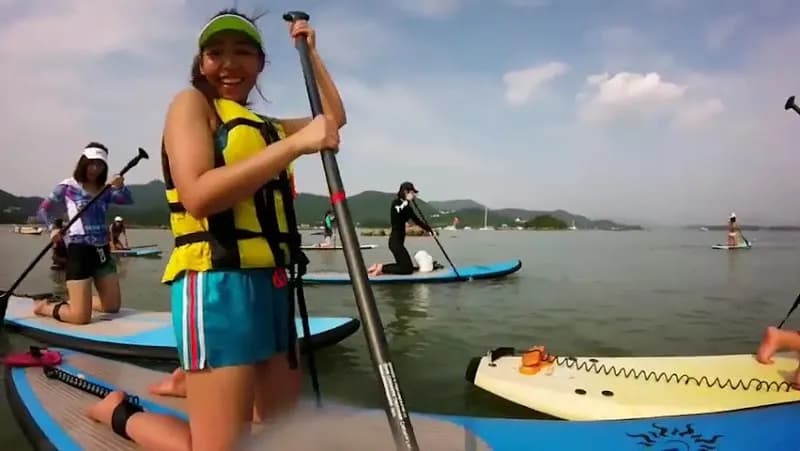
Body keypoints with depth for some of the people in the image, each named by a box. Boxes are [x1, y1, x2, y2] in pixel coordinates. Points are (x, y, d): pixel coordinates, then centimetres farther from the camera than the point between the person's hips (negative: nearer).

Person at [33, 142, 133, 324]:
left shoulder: (105, 190, 10)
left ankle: (73, 301, 36)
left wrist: (121, 187, -23)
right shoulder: (68, 186, -2)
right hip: (79, 250, -6)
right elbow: (42, 210, -1)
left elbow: (128, 200, -4)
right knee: (81, 317, -8)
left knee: (113, 306, 12)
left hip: (102, 251, 6)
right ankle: (45, 306, 22)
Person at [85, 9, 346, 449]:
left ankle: (192, 380, 34)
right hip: (217, 283, -8)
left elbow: (334, 119, 27)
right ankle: (120, 412, 20)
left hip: (270, 282, 8)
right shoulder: (191, 103, 0)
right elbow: (198, 195, -18)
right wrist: (295, 144, -20)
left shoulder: (262, 125, 20)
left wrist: (310, 52, 23)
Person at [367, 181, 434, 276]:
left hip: (399, 241, 9)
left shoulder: (406, 206, 13)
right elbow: (399, 213, -33)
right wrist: (407, 201, -22)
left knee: (403, 265, 18)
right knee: (408, 269, -9)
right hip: (395, 240, -9)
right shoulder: (396, 202, -11)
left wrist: (429, 230, 6)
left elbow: (417, 221, 14)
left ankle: (379, 267, 17)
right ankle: (382, 268, -3)